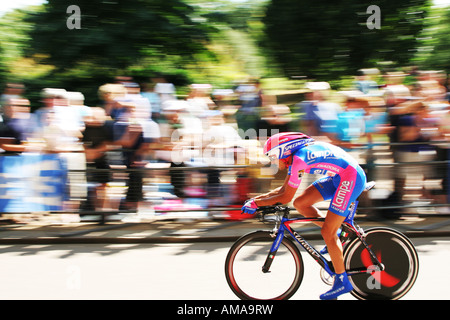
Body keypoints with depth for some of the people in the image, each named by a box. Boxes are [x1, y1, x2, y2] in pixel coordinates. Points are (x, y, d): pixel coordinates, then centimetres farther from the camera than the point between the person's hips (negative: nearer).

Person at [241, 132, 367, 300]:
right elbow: (283, 189, 16)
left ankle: (342, 281, 2)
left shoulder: (299, 159, -20)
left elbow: (286, 197, -17)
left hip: (351, 178, -10)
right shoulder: (294, 157, 9)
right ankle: (334, 236, 16)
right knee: (300, 203, 4)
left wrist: (256, 203, -10)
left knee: (328, 233, -8)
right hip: (338, 177, 10)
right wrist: (258, 198, 7)